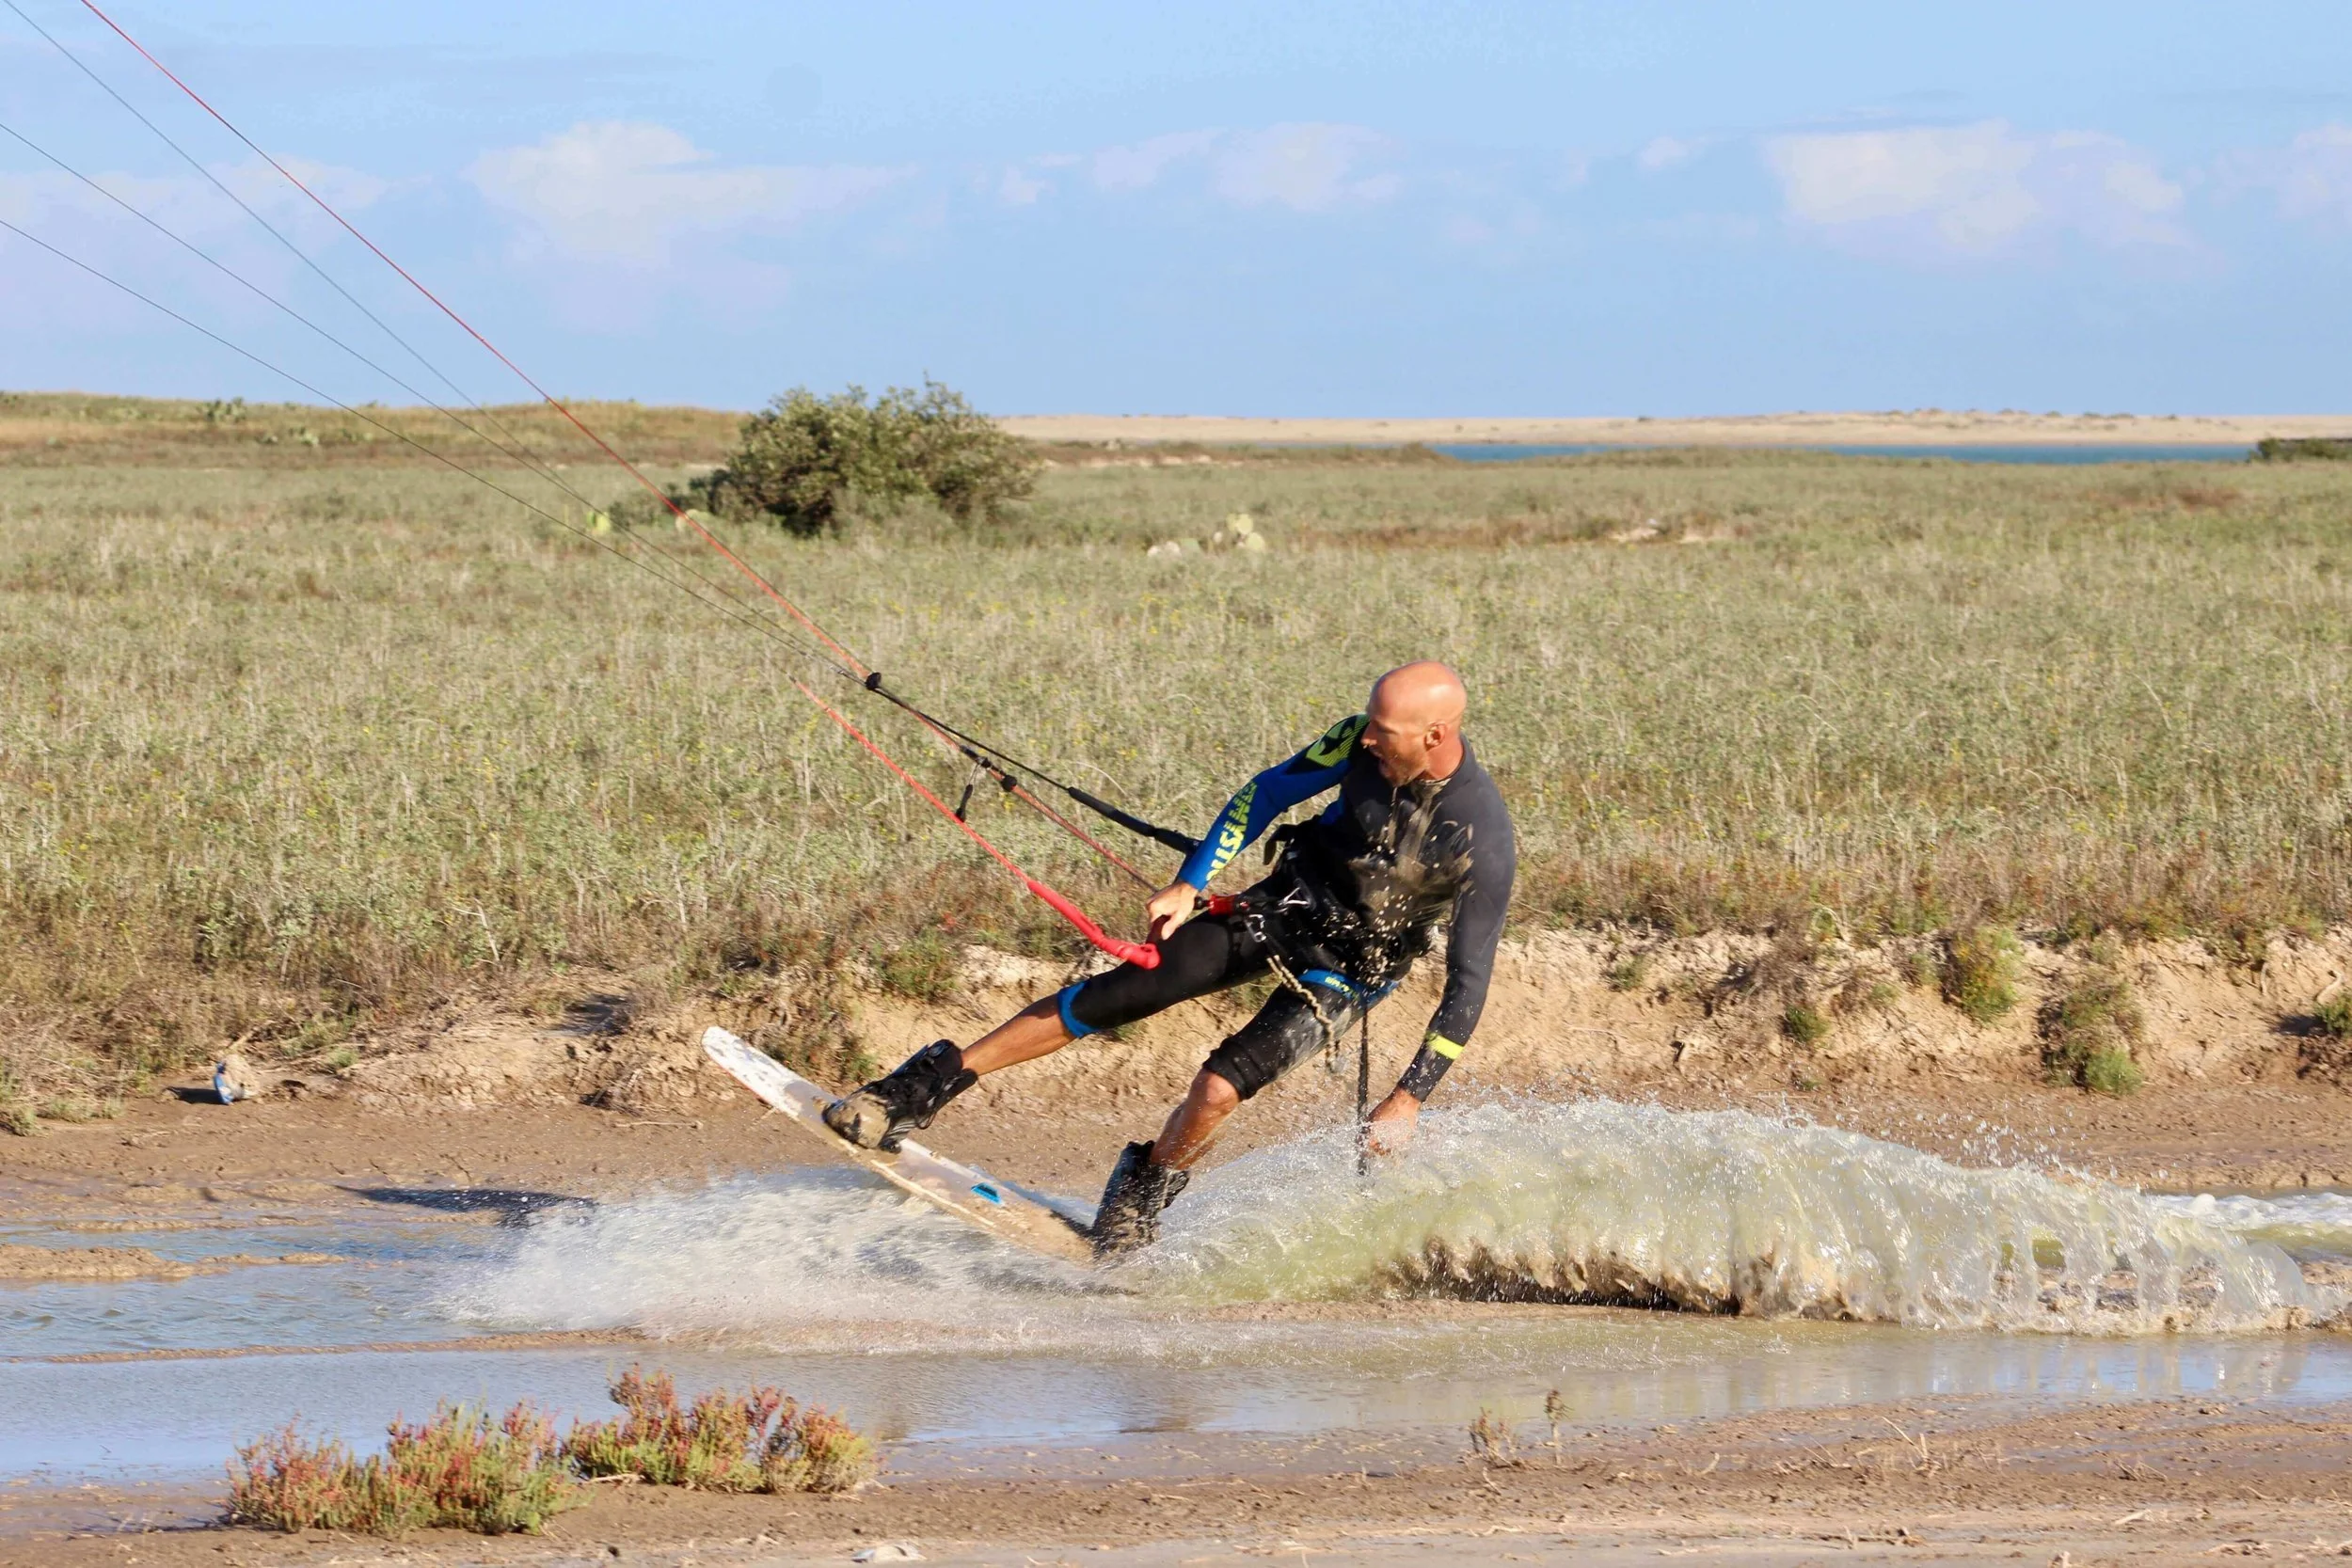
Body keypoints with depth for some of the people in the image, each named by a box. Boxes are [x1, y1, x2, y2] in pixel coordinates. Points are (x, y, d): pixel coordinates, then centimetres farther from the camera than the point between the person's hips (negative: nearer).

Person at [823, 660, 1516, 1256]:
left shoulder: (1483, 841, -30)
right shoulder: (1366, 742, -18)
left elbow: (1468, 986, -22)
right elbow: (1270, 791, -1)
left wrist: (1407, 1102, -22)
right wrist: (1189, 885, -7)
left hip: (1349, 971, -4)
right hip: (1284, 907, 4)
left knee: (1218, 1089, -22)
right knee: (1104, 1000, -5)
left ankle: (1143, 1194, 10)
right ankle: (920, 1092, 6)